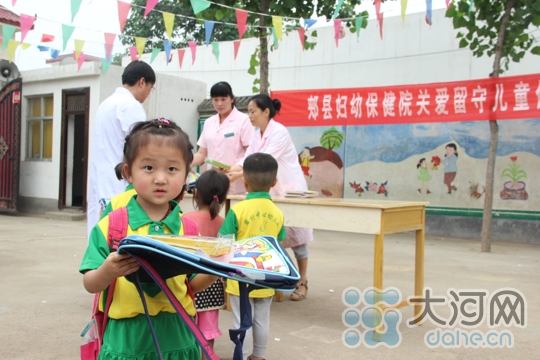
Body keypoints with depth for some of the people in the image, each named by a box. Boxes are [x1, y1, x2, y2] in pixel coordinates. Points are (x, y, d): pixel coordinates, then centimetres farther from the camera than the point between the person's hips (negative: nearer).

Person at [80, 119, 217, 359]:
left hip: (177, 337, 2)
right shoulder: (111, 225, -7)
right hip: (127, 338, -2)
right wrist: (107, 272, -26)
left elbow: (193, 284, 6)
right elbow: (90, 285, -5)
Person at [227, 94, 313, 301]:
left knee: (294, 235, 0)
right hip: (271, 191, 8)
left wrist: (239, 175, -33)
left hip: (290, 190, -7)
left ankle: (302, 282, 12)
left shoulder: (279, 132, -17)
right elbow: (246, 160, 1)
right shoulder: (256, 136, 7)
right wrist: (227, 172, -14)